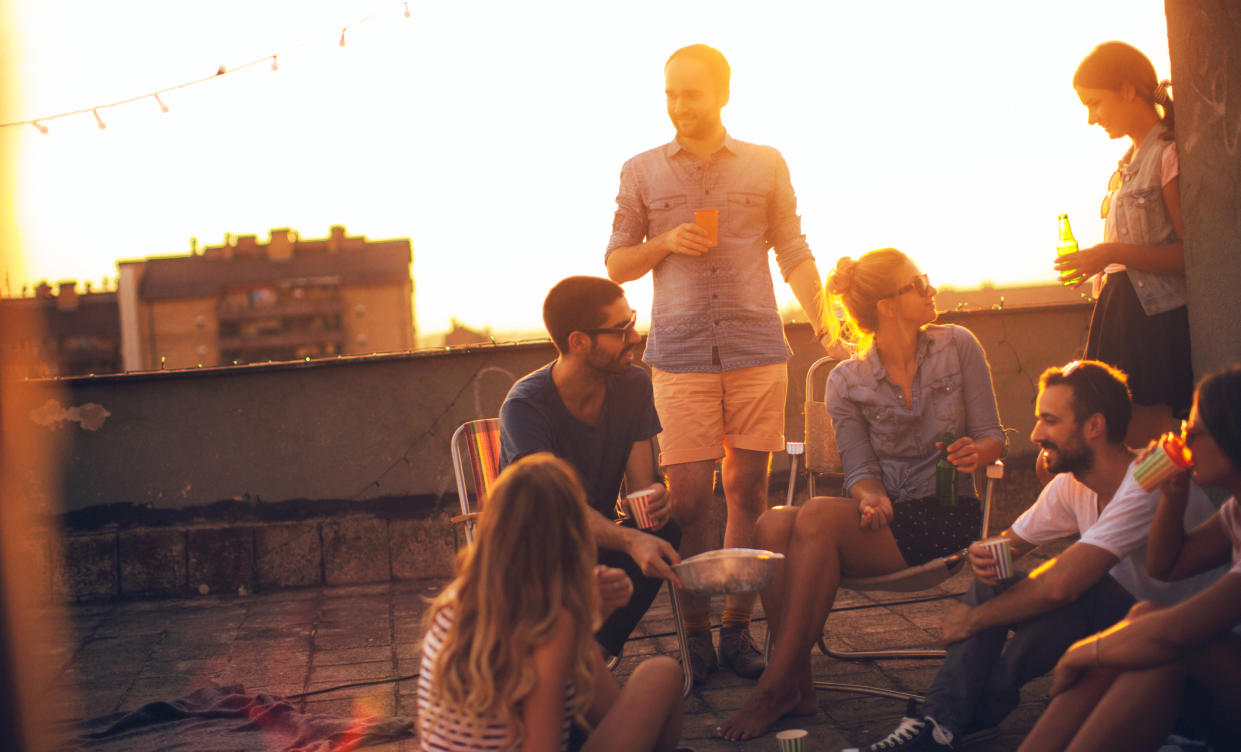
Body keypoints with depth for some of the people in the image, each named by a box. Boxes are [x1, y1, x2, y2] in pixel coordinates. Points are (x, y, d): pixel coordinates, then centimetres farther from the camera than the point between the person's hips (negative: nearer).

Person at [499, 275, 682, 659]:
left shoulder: (632, 385, -4)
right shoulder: (525, 406, -21)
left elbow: (641, 485, -7)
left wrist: (654, 499, -34)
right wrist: (630, 541, -52)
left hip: (598, 540, 5)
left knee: (663, 529, -27)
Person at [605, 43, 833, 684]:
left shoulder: (766, 165, 10)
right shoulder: (642, 172, 9)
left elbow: (794, 254, 11)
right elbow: (616, 264, 13)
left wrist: (824, 319, -3)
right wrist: (665, 243, -6)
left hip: (757, 349, 1)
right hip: (680, 355, -1)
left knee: (748, 492, 3)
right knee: (686, 498, -5)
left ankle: (737, 629, 13)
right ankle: (695, 635, 8)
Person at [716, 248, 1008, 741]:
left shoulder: (957, 347, 4)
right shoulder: (846, 382, 6)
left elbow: (993, 438, 5)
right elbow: (861, 470, 0)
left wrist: (975, 452, -19)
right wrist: (872, 498, -23)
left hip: (947, 515, -3)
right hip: (882, 515, 3)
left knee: (818, 516, -31)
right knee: (775, 522, -29)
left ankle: (777, 685, -28)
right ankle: (796, 680, -28)